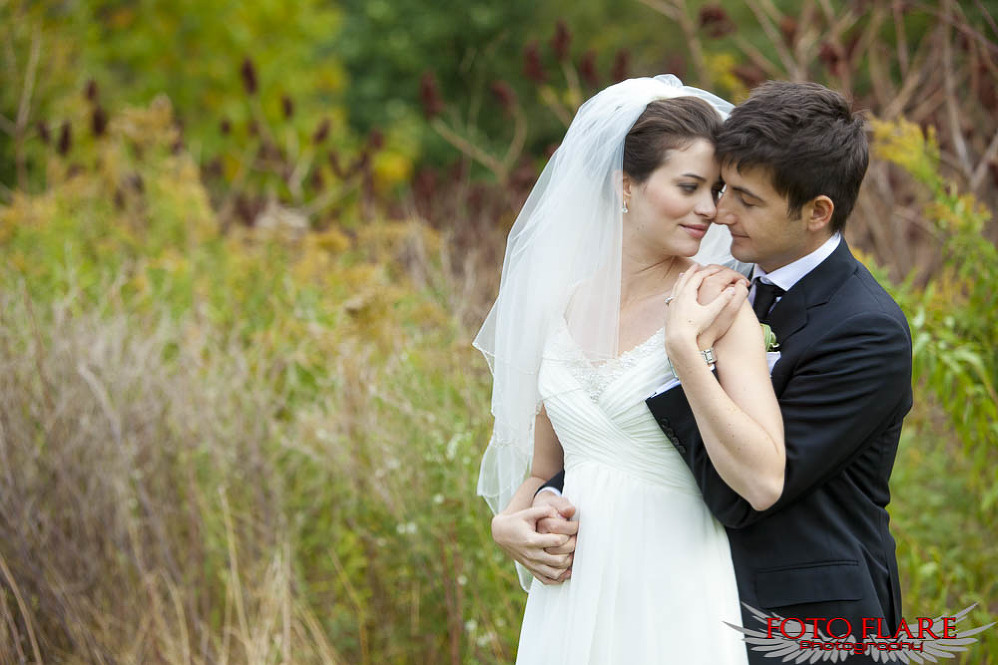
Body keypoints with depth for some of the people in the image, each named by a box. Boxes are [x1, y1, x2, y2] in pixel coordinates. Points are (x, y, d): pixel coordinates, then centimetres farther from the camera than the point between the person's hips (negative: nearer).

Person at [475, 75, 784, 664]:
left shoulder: (718, 307, -9)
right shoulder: (565, 304, 5)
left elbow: (765, 482, -21)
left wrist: (683, 345, -22)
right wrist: (510, 522, -4)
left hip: (671, 599, -5)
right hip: (571, 598, 5)